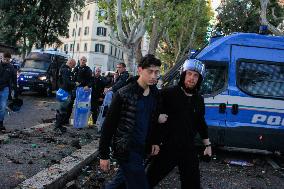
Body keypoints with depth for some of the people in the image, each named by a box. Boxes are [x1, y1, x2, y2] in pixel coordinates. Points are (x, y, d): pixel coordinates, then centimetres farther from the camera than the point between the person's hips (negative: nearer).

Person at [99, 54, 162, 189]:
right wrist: (104, 155, -11)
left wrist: (156, 141, 7)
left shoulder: (155, 94, 3)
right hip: (126, 150, -6)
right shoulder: (123, 94, -16)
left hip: (142, 149, 6)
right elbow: (109, 125, -12)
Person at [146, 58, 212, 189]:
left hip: (188, 150, 4)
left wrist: (207, 144, 21)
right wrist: (157, 116, -22)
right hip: (167, 147, -4)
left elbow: (200, 123, 18)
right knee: (151, 178, 8)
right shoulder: (168, 93, -9)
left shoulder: (199, 100, 8)